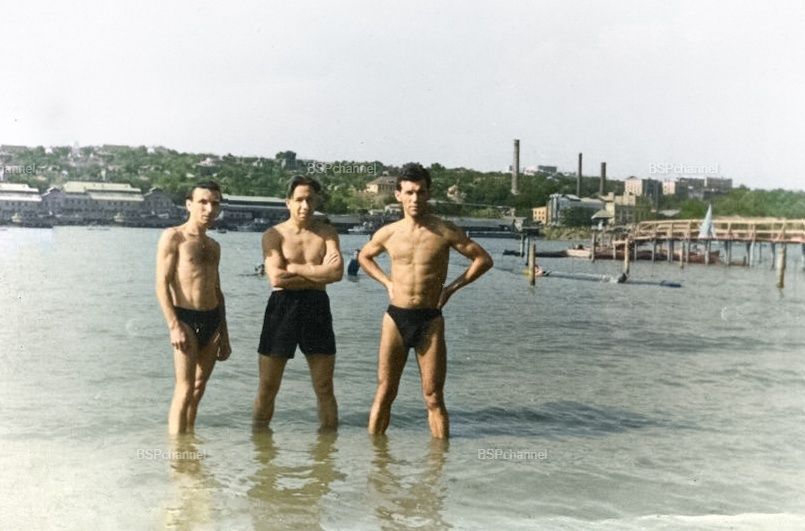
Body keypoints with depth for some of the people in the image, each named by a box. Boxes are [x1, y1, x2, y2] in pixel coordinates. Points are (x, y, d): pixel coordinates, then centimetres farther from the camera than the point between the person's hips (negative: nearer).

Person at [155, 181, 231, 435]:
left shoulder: (213, 246, 19)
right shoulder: (173, 237, 0)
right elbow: (162, 284, -8)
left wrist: (224, 335, 19)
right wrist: (174, 326, -17)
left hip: (212, 320, 6)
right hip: (186, 318, -6)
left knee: (199, 389, 8)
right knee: (184, 389, -11)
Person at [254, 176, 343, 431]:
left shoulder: (326, 233, 8)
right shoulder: (274, 235, 1)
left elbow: (337, 272, -9)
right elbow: (276, 278, -13)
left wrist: (295, 269, -9)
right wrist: (317, 271, -8)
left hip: (317, 308, 2)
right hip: (282, 307, -2)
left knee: (324, 388, 8)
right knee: (267, 387, 5)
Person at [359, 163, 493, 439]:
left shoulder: (445, 232, -3)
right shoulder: (388, 233, 3)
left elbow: (484, 259, 3)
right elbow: (364, 256, 23)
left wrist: (452, 287, -1)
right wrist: (387, 282, 10)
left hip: (430, 320, -2)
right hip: (395, 318, 2)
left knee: (434, 398, 2)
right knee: (385, 393, 6)